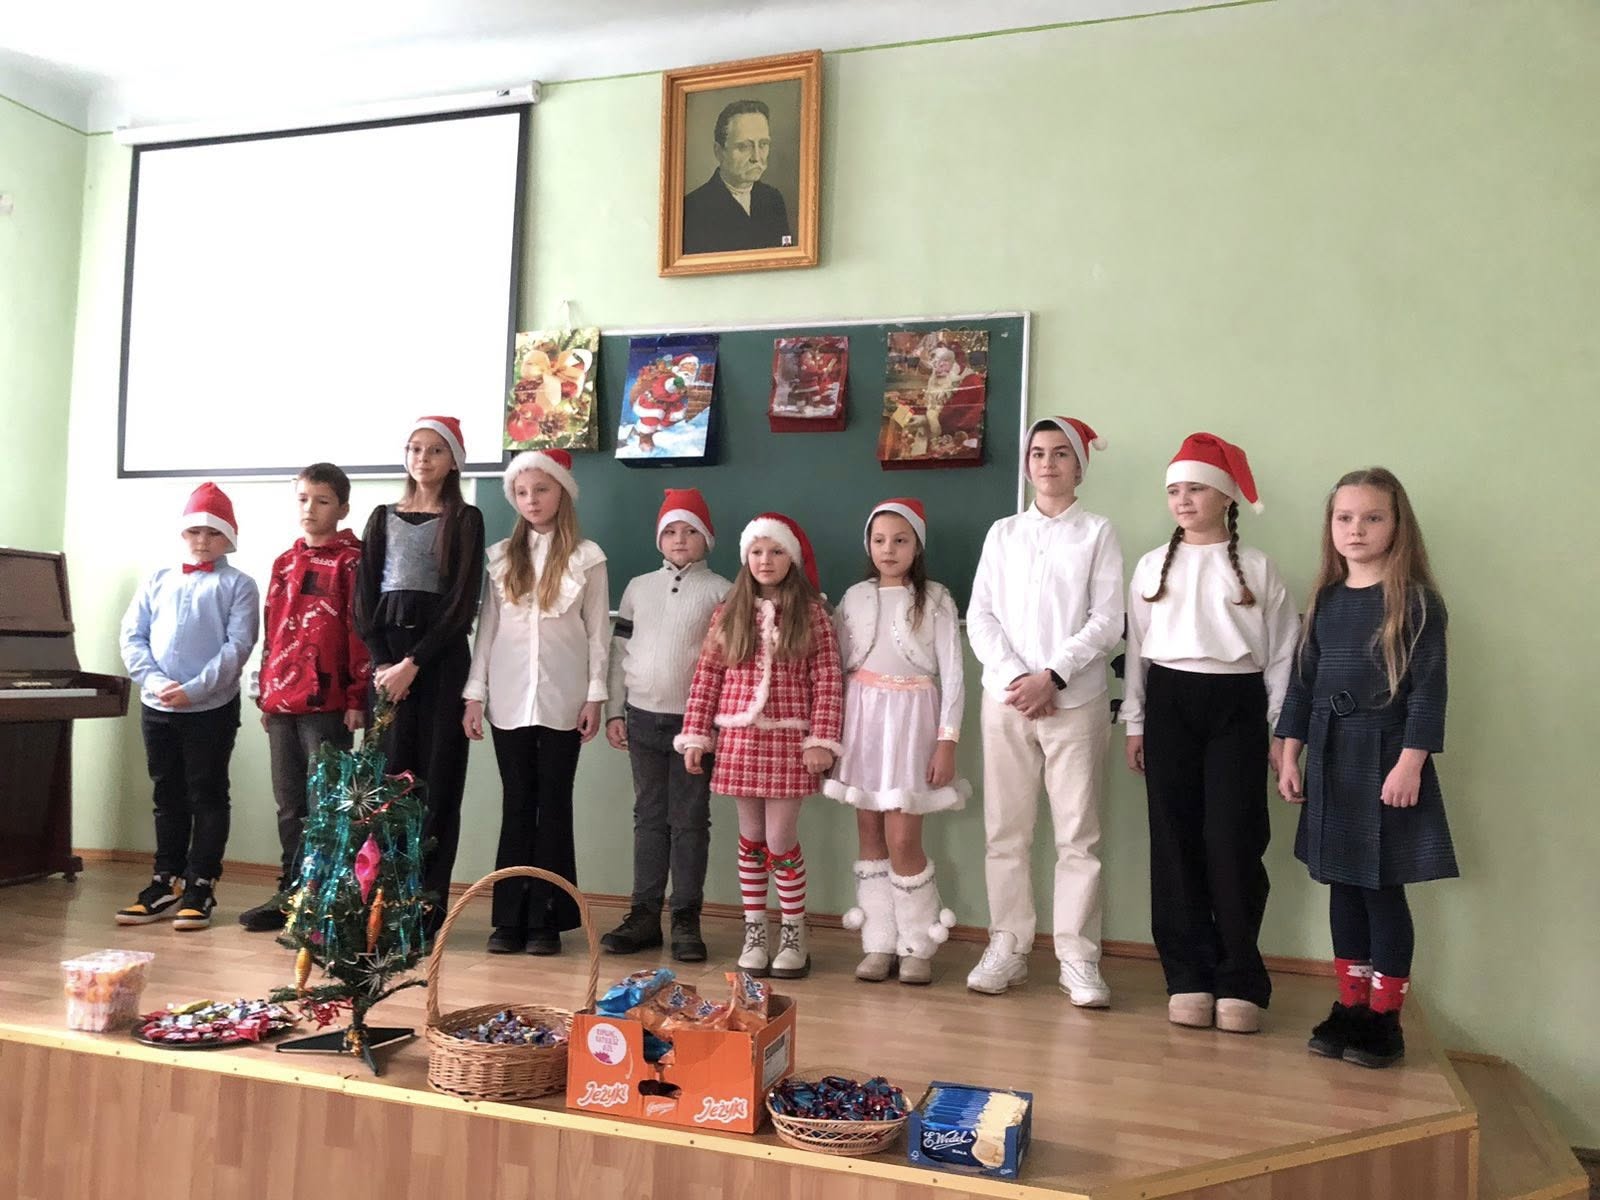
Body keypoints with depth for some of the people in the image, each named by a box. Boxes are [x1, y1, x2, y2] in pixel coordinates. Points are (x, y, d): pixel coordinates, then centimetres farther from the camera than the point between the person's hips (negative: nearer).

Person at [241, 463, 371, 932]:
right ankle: (291, 893, 24)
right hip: (281, 704, 7)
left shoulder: (350, 561, -5)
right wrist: (266, 695, 16)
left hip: (327, 704, -7)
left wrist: (357, 698, -14)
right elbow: (271, 633, 19)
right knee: (289, 806, 14)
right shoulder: (284, 563, 16)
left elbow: (360, 632, -10)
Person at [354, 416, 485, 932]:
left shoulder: (465, 520, 5)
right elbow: (364, 597, 8)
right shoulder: (383, 517, 15)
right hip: (386, 660, 3)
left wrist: (413, 664, -11)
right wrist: (381, 662, -6)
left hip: (440, 658, -2)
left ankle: (428, 907, 3)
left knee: (437, 781, -2)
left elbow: (462, 603, -4)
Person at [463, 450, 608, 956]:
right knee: (516, 805, 6)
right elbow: (487, 627, 7)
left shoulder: (587, 557, 1)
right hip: (509, 699, 2)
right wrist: (475, 693, 2)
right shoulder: (501, 556, 8)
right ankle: (510, 918, 12)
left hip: (562, 700, -2)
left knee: (554, 806, 4)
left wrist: (595, 696, -5)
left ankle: (546, 919, 9)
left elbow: (597, 632, 0)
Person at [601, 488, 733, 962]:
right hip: (643, 716, 3)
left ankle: (687, 919, 9)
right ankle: (644, 914, 15)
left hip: (694, 719, -3)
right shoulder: (638, 587, 10)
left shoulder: (721, 592, -1)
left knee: (690, 820, 2)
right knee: (648, 816, 9)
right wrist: (614, 710, 6)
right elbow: (620, 651, 11)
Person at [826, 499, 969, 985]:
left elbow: (952, 676, -4)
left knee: (902, 841, -7)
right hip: (862, 716, 4)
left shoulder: (935, 600, -1)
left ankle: (918, 946, 9)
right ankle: (879, 943, 14)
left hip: (910, 718, -3)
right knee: (870, 836, 5)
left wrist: (946, 742, -11)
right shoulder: (854, 598, 8)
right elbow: (837, 667, 9)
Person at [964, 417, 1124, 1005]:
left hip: (1075, 700, -2)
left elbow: (1106, 622, -4)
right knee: (1004, 831, 6)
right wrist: (1015, 677, -8)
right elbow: (980, 616, 5)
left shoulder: (1097, 533, 3)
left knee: (1078, 834, 0)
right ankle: (1007, 948, 17)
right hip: (1006, 697, 3)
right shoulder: (1003, 532, 11)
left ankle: (1079, 959, 9)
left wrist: (1051, 677, -13)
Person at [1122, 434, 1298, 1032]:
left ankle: (1240, 983, 8)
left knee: (1233, 842, -5)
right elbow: (1136, 645, 11)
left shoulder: (1256, 567, 4)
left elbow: (1280, 652, 3)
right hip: (1169, 701, 2)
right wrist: (1134, 722, 8)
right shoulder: (1153, 564, 9)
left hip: (1236, 704, -2)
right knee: (1175, 841, 3)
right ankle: (1189, 978, 11)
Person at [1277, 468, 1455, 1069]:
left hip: (1385, 756, -5)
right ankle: (1350, 1005, 23)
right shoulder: (1325, 600, 9)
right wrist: (1289, 754, 7)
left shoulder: (1415, 601, -6)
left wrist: (1410, 762, -17)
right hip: (1329, 759, 5)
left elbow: (1428, 689, -10)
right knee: (1343, 884, 12)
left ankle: (1384, 1017, 14)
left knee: (1383, 888, 1)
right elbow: (1303, 680, 11)